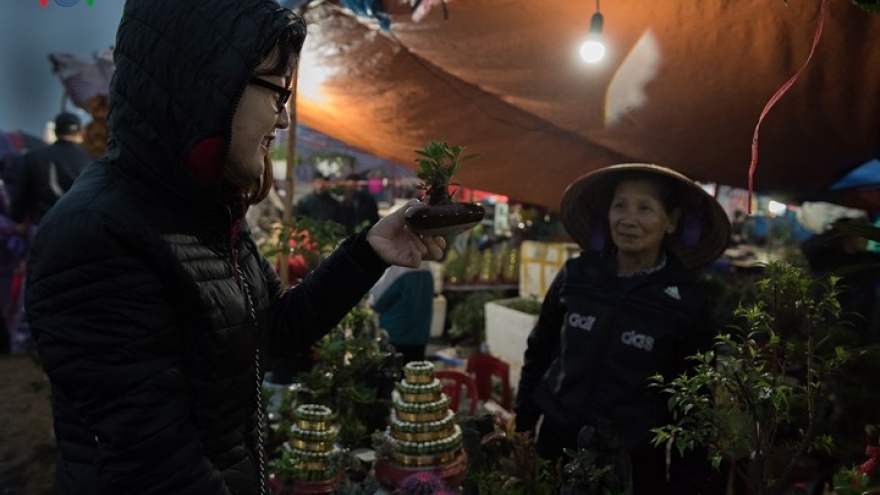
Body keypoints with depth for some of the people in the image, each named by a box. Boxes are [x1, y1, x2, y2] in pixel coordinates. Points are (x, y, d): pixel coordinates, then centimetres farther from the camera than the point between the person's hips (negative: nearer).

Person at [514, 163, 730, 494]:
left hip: (636, 464, -1)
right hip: (556, 445, 2)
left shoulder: (687, 301, -10)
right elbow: (538, 353, 6)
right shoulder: (575, 275, -5)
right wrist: (523, 426, 7)